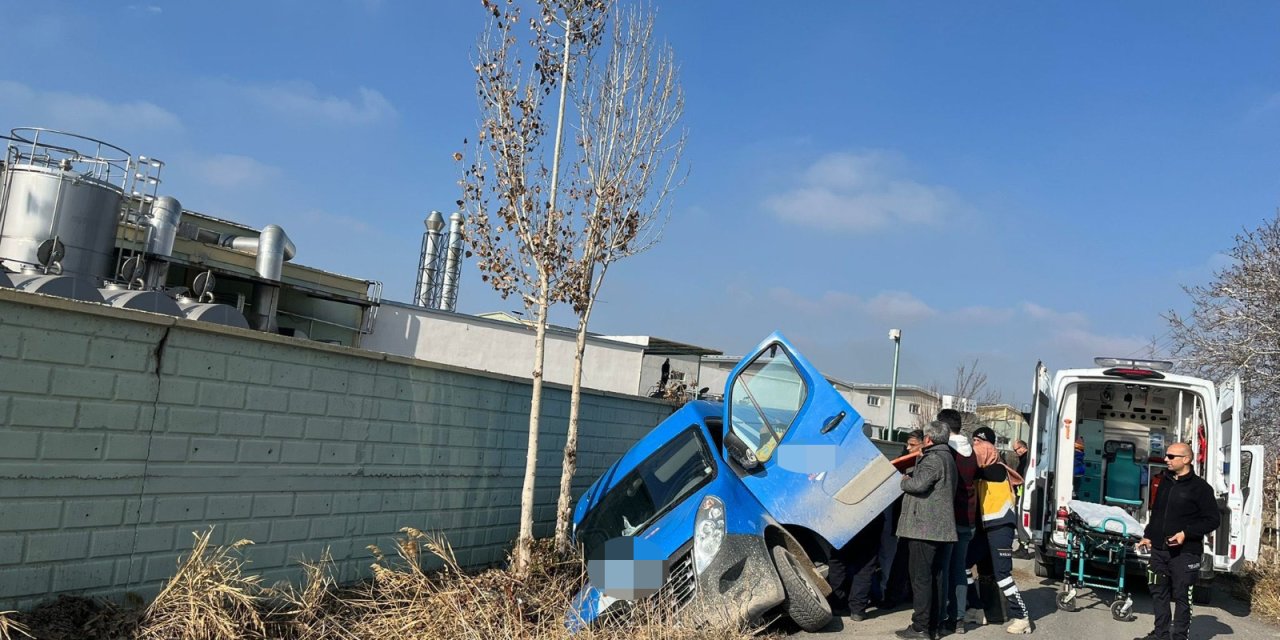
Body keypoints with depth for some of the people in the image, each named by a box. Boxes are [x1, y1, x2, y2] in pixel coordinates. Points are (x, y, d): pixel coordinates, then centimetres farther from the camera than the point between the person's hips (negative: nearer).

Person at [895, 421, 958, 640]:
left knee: (921, 577, -7)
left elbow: (918, 484, -23)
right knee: (936, 577, 12)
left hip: (924, 527, -10)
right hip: (941, 528, 10)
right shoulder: (947, 458, 19)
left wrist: (904, 481, -4)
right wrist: (911, 477, 16)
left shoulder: (933, 458, -12)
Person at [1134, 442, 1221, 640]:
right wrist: (1148, 535, 18)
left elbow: (1213, 520, -9)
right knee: (1159, 592, 12)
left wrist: (1186, 534, -17)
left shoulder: (1200, 487, -8)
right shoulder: (1165, 482, 13)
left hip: (1185, 552, -7)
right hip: (1159, 549, 7)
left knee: (1181, 595, 0)